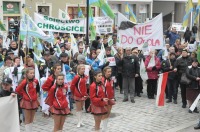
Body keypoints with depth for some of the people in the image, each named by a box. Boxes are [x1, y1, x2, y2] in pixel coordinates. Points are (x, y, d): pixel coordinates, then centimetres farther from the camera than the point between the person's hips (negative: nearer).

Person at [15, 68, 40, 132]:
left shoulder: (35, 81, -2)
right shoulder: (24, 82, -17)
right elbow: (17, 90, -12)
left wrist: (35, 95, 7)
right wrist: (24, 95, -1)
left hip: (34, 101, 5)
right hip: (27, 102, -5)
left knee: (32, 119, 14)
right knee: (27, 119, 3)